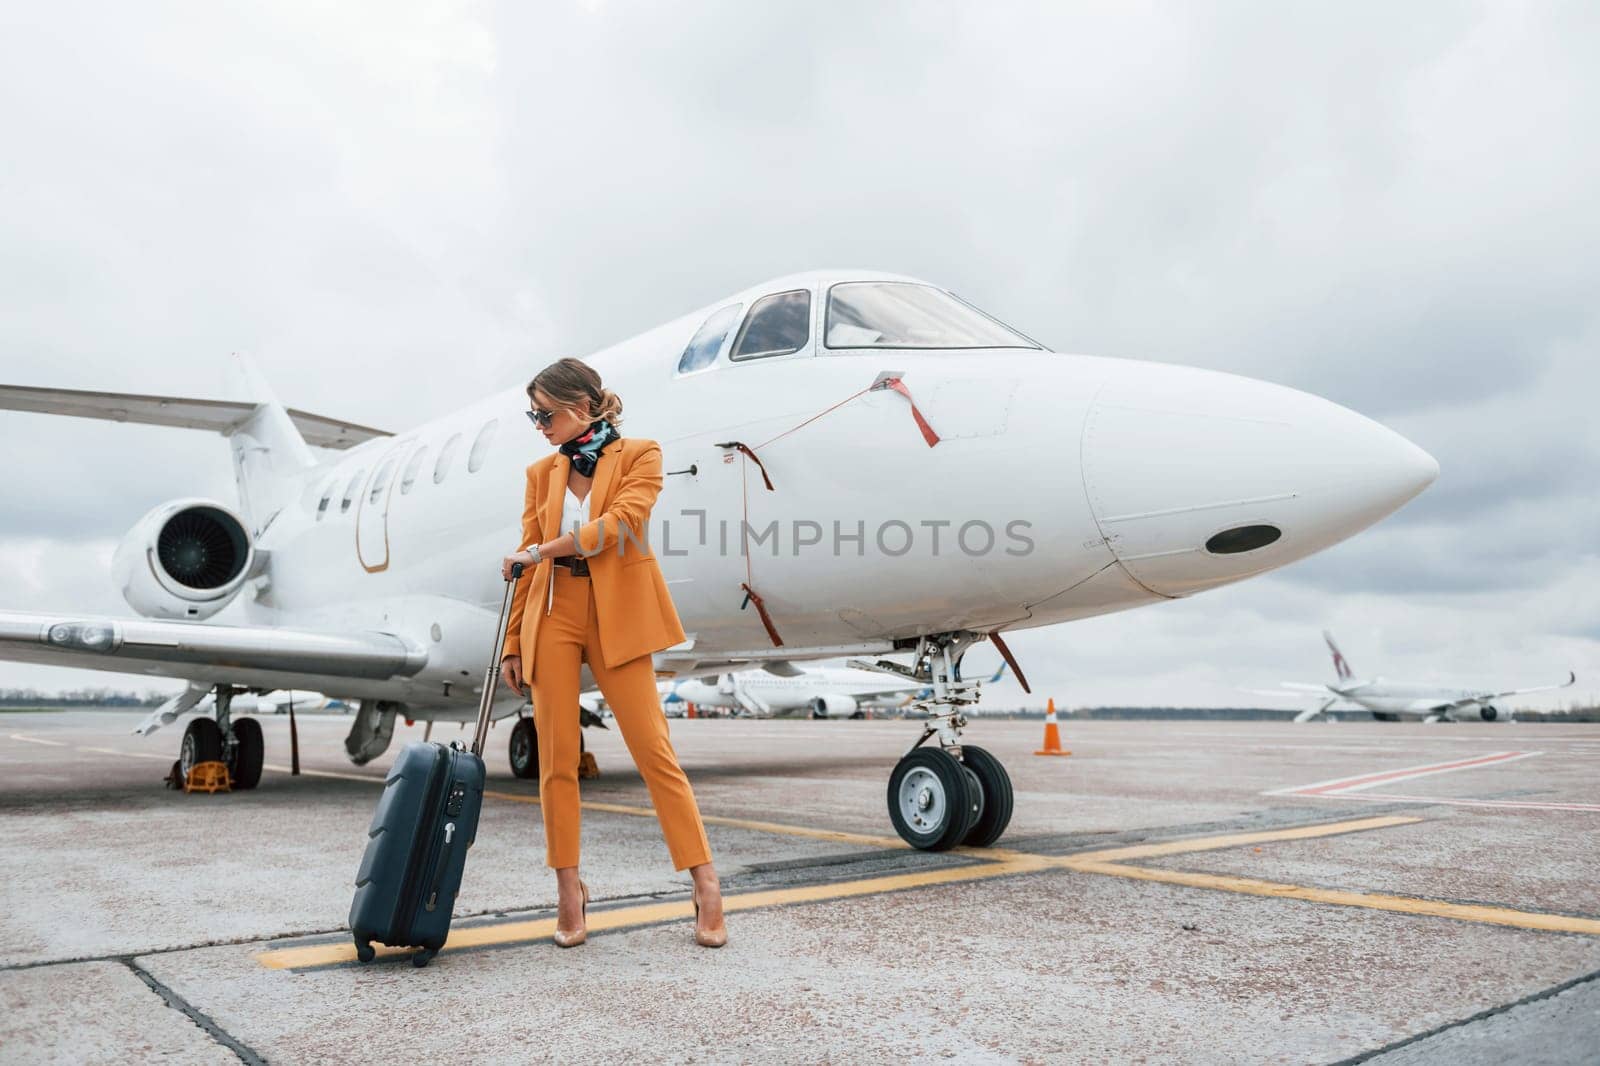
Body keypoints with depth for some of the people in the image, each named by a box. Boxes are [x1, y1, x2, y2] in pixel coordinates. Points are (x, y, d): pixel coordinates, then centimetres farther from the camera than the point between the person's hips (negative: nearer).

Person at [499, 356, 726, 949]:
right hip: (555, 614, 4)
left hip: (617, 617, -3)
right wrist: (514, 641, 9)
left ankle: (706, 887, 4)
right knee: (556, 759, 1)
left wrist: (542, 548, -11)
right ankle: (569, 893, 14)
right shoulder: (543, 473, 13)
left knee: (654, 751, -4)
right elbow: (530, 563, 12)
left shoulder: (639, 455, 2)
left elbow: (620, 522, -15)